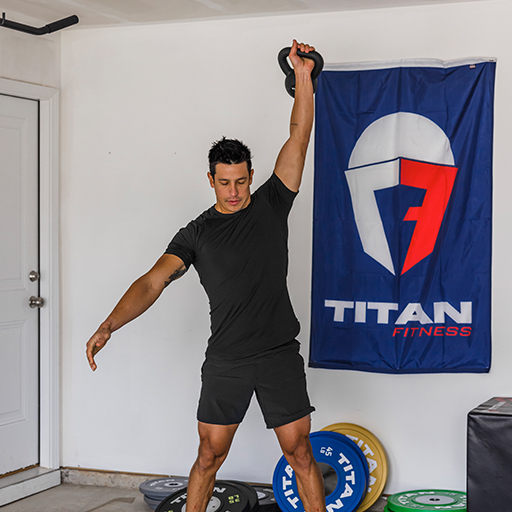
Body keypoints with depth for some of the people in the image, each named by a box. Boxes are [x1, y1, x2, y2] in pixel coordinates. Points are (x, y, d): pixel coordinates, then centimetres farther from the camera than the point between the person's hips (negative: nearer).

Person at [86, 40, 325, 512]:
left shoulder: (271, 203, 3)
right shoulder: (197, 233, 1)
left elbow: (299, 137, -2)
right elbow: (153, 281, -11)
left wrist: (304, 76, -10)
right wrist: (110, 325, -25)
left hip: (280, 355, 0)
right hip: (226, 362, 0)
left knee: (301, 455, 3)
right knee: (209, 456, 8)